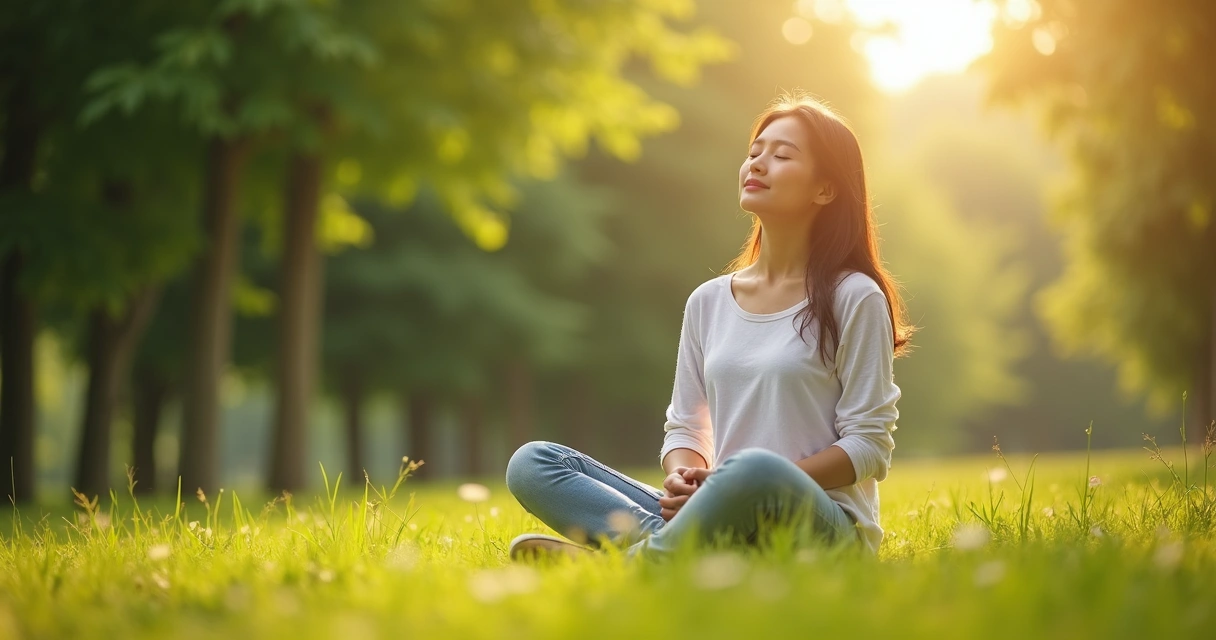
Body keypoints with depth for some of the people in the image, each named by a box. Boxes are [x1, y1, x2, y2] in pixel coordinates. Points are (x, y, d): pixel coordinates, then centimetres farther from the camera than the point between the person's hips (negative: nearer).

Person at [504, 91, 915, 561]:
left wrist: (758, 486, -17)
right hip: (722, 522, 6)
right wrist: (682, 478, -8)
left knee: (754, 470, -42)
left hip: (822, 526, -5)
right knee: (532, 464, -9)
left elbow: (869, 444, -4)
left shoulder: (853, 298, -1)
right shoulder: (708, 302, 15)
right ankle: (660, 540, -30)